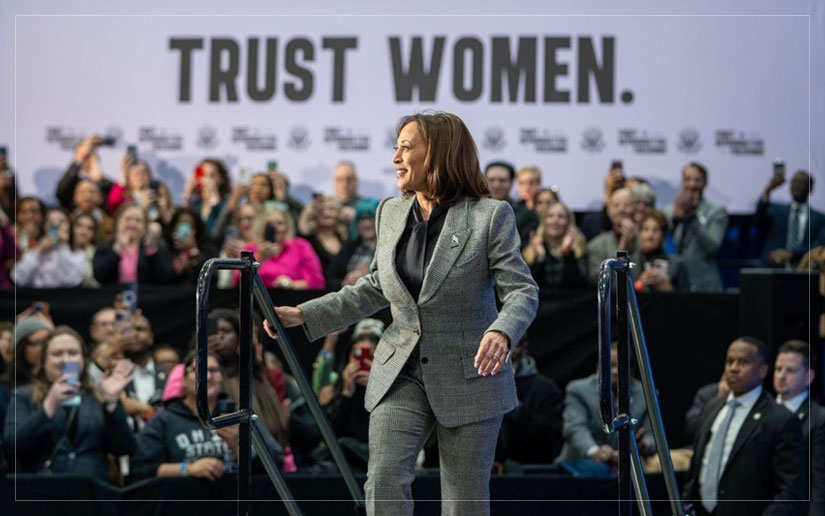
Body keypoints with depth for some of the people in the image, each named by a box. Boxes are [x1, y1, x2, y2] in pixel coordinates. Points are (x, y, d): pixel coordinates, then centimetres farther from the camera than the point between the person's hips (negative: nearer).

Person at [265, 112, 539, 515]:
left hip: (469, 378, -4)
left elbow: (522, 290, -13)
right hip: (401, 374, 4)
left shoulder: (490, 216, -10)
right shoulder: (390, 214, 7)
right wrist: (304, 315, 8)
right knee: (384, 478, -12)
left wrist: (501, 332, -34)